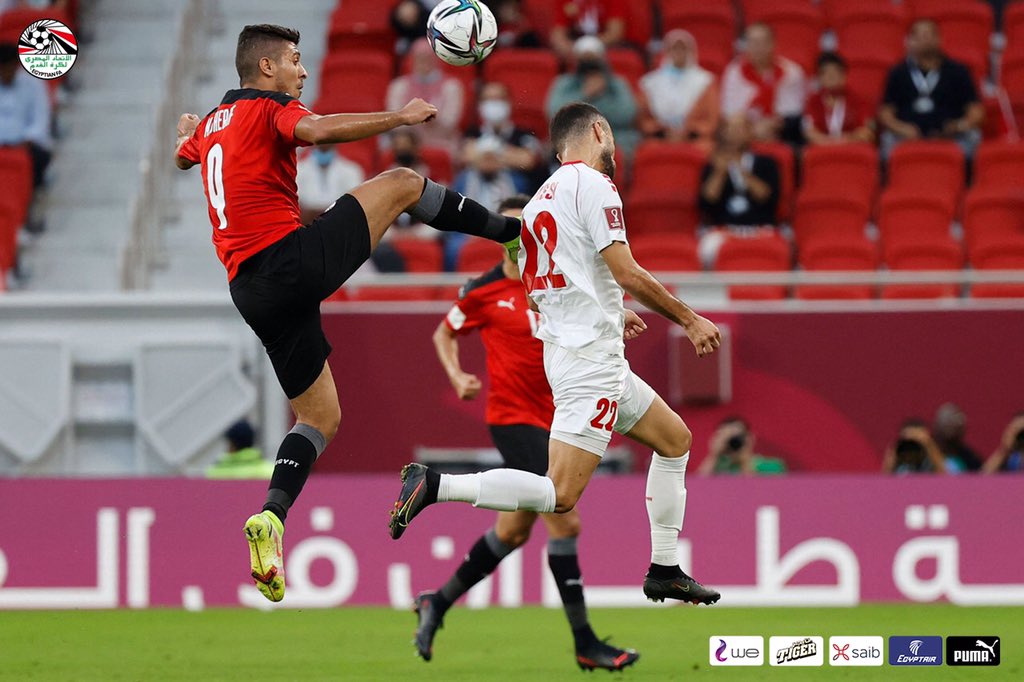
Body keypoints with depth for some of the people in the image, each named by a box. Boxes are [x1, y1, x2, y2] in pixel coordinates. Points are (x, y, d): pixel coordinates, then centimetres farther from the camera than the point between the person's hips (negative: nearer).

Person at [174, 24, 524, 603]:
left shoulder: (211, 125, 21)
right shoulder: (269, 109, -2)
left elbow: (183, 155, 46)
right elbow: (317, 131, -25)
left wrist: (188, 129, 69)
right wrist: (397, 118, -20)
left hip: (251, 290, 7)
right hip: (294, 259, -7)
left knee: (320, 417, 14)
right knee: (402, 183, 6)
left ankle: (272, 517, -6)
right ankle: (514, 230, 11)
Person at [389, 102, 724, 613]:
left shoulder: (540, 200, 16)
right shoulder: (592, 184, -10)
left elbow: (538, 288, 22)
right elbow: (627, 273, -16)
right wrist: (689, 319, -4)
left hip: (565, 347, 10)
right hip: (591, 356, -10)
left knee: (674, 438, 21)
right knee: (560, 494, -15)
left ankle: (665, 570, 21)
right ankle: (434, 486, -20)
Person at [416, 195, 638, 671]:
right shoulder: (484, 292, -4)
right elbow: (444, 334, 11)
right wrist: (457, 376, -6)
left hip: (553, 420, 6)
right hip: (513, 419, -6)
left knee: (513, 531, 15)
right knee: (565, 522, -16)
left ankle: (437, 604, 34)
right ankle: (585, 644, -12)